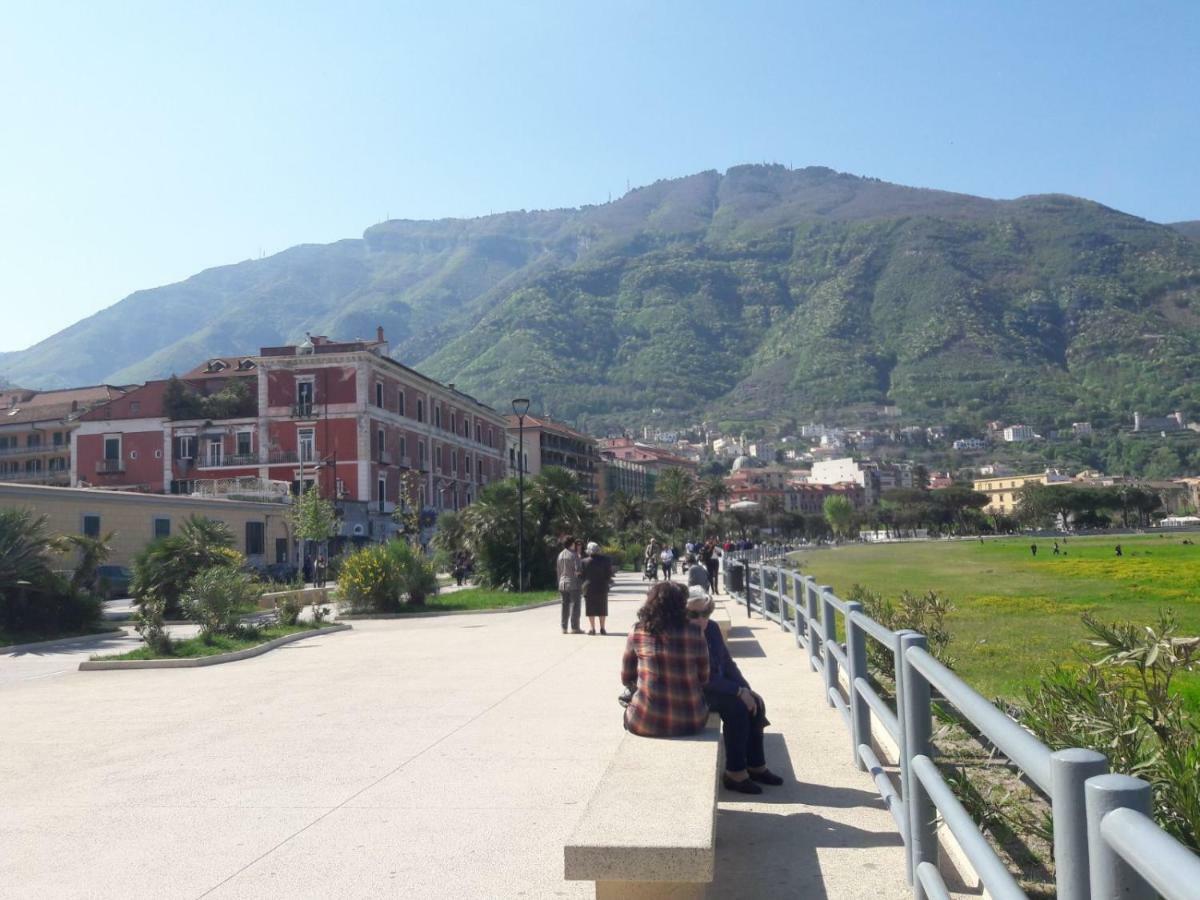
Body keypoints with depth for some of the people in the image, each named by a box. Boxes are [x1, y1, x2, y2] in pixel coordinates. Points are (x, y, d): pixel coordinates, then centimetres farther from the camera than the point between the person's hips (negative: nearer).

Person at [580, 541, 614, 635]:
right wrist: (608, 581, 14)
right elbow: (609, 574, -2)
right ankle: (602, 628, 11)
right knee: (602, 608, 11)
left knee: (591, 609, 6)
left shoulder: (585, 561, -7)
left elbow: (581, 575, -4)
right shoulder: (605, 560, -4)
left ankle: (592, 628, 5)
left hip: (589, 587, -1)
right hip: (602, 587, 1)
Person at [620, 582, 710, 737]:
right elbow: (704, 679, 6)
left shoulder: (637, 633, -4)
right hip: (689, 723, 0)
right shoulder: (695, 635, -6)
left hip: (645, 723, 0)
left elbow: (626, 679, 7)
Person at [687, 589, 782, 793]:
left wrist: (746, 689, -5)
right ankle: (734, 773, -18)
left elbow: (728, 663, 9)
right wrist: (739, 691, -25)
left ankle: (756, 765, -2)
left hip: (717, 686, 8)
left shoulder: (712, 628, 2)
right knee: (736, 708, -27)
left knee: (755, 703, -12)